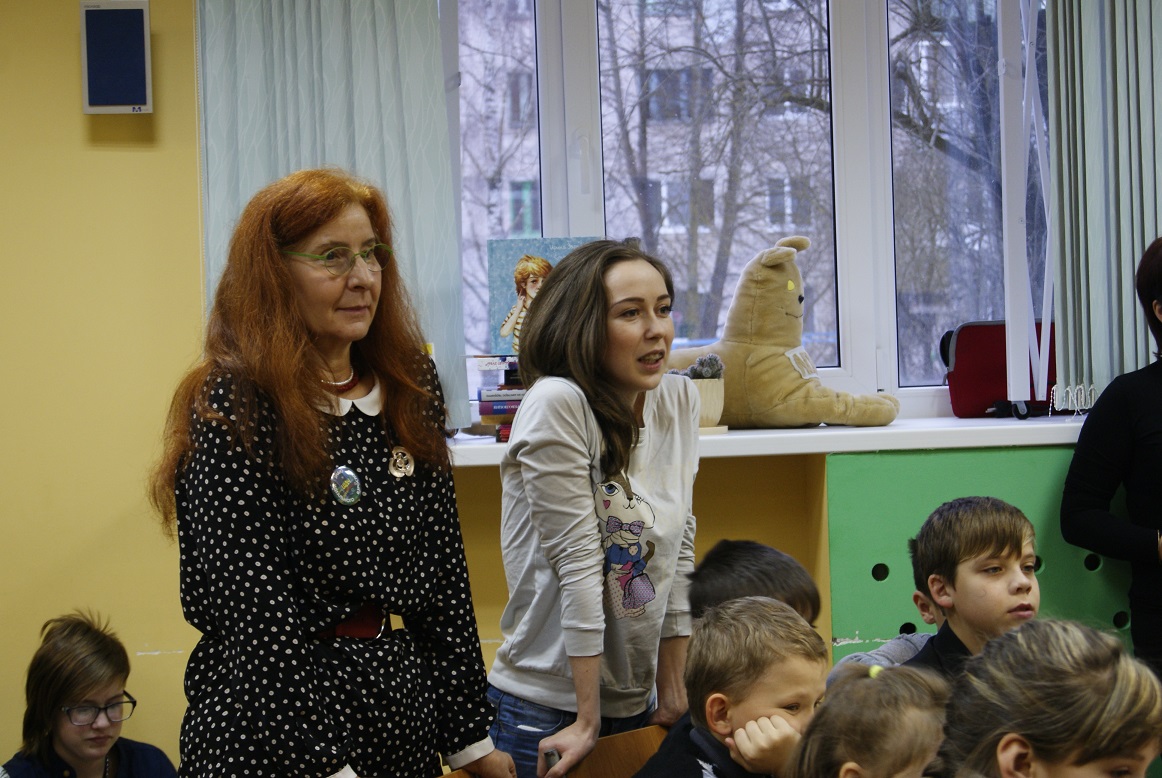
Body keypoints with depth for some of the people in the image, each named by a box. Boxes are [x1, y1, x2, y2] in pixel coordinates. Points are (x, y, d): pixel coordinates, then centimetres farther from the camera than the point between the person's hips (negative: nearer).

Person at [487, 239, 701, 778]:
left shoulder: (678, 401, 1)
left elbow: (680, 550, 5)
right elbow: (577, 562, -19)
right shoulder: (556, 404, -18)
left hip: (638, 703, 6)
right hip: (550, 711, -6)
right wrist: (588, 723, -17)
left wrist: (672, 690, 4)